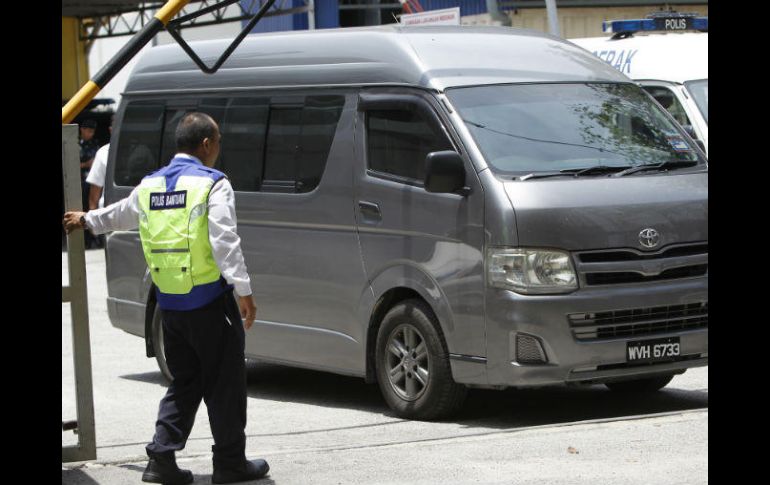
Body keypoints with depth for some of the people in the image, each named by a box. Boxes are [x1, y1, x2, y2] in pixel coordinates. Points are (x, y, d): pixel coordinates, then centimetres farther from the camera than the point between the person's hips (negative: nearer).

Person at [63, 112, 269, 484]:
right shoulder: (213, 184, -10)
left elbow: (120, 214, 29)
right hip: (210, 301, -6)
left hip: (169, 302, 6)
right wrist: (244, 292, -18)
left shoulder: (150, 185, 11)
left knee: (184, 383, 16)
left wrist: (87, 220, 50)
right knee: (224, 384, 3)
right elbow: (225, 242, -18)